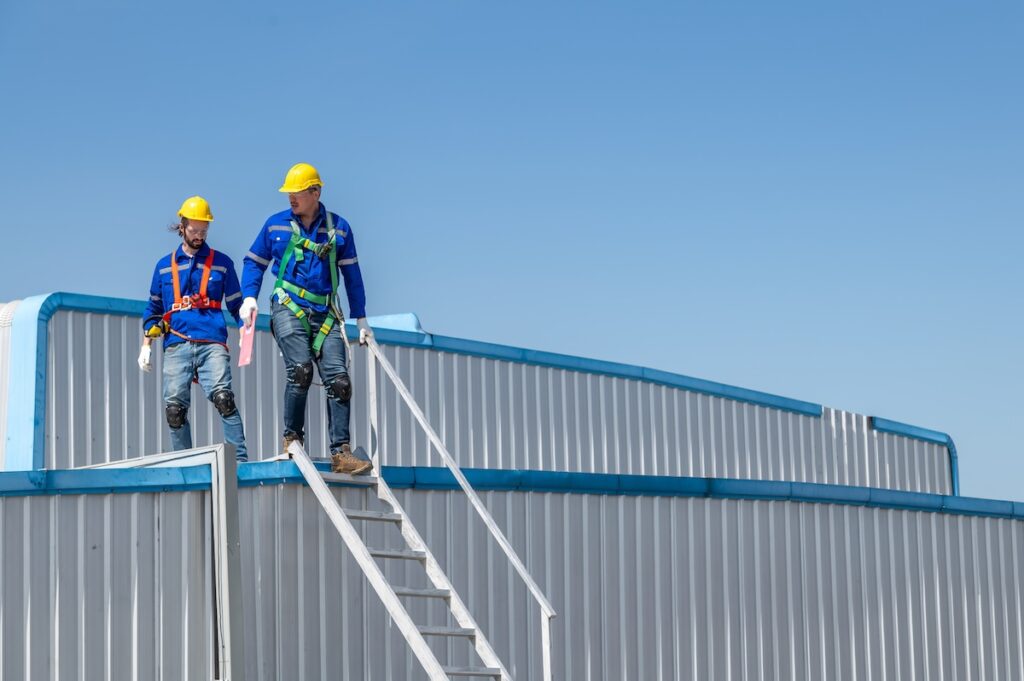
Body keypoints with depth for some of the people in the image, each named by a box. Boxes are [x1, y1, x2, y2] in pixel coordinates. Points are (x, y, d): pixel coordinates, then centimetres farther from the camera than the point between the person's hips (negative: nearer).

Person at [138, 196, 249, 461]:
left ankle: (240, 458, -22)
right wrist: (146, 345, 14)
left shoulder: (221, 263, 12)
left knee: (223, 397, -20)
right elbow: (153, 309, 22)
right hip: (176, 347, 2)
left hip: (212, 344, -2)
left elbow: (236, 305, 15)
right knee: (174, 407, -4)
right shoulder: (165, 265, 17)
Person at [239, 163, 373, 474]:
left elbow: (351, 274, 16)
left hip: (325, 314, 1)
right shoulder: (275, 224, 10)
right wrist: (249, 297, 1)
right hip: (288, 309, -1)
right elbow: (254, 262, 18)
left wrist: (361, 319, 13)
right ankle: (292, 438, -5)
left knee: (338, 378, -10)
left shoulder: (339, 228, 10)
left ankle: (340, 452, -9)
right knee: (300, 369, -22)